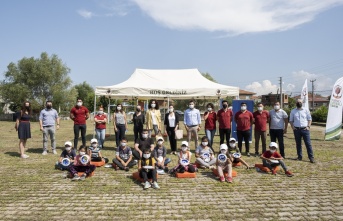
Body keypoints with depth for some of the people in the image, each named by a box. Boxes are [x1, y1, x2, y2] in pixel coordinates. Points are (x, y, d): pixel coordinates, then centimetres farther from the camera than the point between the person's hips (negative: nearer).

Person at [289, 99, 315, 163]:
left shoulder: (306, 110, 7)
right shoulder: (293, 111, 10)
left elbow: (309, 119, 8)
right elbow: (291, 120, 14)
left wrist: (308, 126, -5)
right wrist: (292, 126, -1)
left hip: (305, 129, -2)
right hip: (297, 129, 2)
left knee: (308, 144, -4)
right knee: (298, 144, 8)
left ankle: (311, 157, -1)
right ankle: (299, 156, 18)